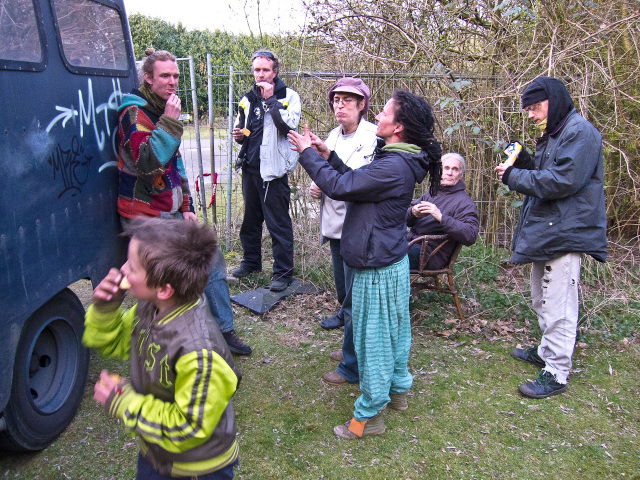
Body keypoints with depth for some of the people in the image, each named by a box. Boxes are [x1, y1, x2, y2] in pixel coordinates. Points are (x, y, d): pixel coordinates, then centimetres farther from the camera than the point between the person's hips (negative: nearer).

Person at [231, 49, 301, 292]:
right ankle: (251, 261, 34)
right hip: (250, 167, 7)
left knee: (278, 222, -2)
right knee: (250, 218, 17)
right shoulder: (248, 99, 13)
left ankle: (283, 271, 8)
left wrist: (270, 99, -18)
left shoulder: (288, 96, -4)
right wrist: (239, 135, 3)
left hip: (274, 170, -6)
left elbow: (289, 124, -23)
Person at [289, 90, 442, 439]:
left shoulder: (393, 167, -25)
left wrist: (308, 154, -11)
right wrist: (328, 156, 8)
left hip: (377, 267, -10)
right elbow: (355, 180, 15)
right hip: (391, 259, 10)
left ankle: (368, 416, 18)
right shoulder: (399, 160, 8)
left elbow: (339, 187, -22)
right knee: (393, 329, 23)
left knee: (373, 336, 2)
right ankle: (396, 390, 42)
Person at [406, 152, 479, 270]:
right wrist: (413, 212, -11)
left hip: (430, 253, -7)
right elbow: (406, 220, 15)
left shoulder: (465, 202, -2)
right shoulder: (432, 193, 21)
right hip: (409, 241, 7)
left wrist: (441, 217, -25)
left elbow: (470, 236, -18)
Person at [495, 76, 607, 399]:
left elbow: (563, 180, -23)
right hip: (545, 231, 11)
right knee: (543, 301, 21)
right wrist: (523, 163, 3)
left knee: (558, 307, -6)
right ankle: (547, 352, 37)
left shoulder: (580, 132, -13)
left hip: (565, 234, -11)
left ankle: (556, 374, 2)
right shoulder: (552, 135, 19)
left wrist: (514, 176, -15)